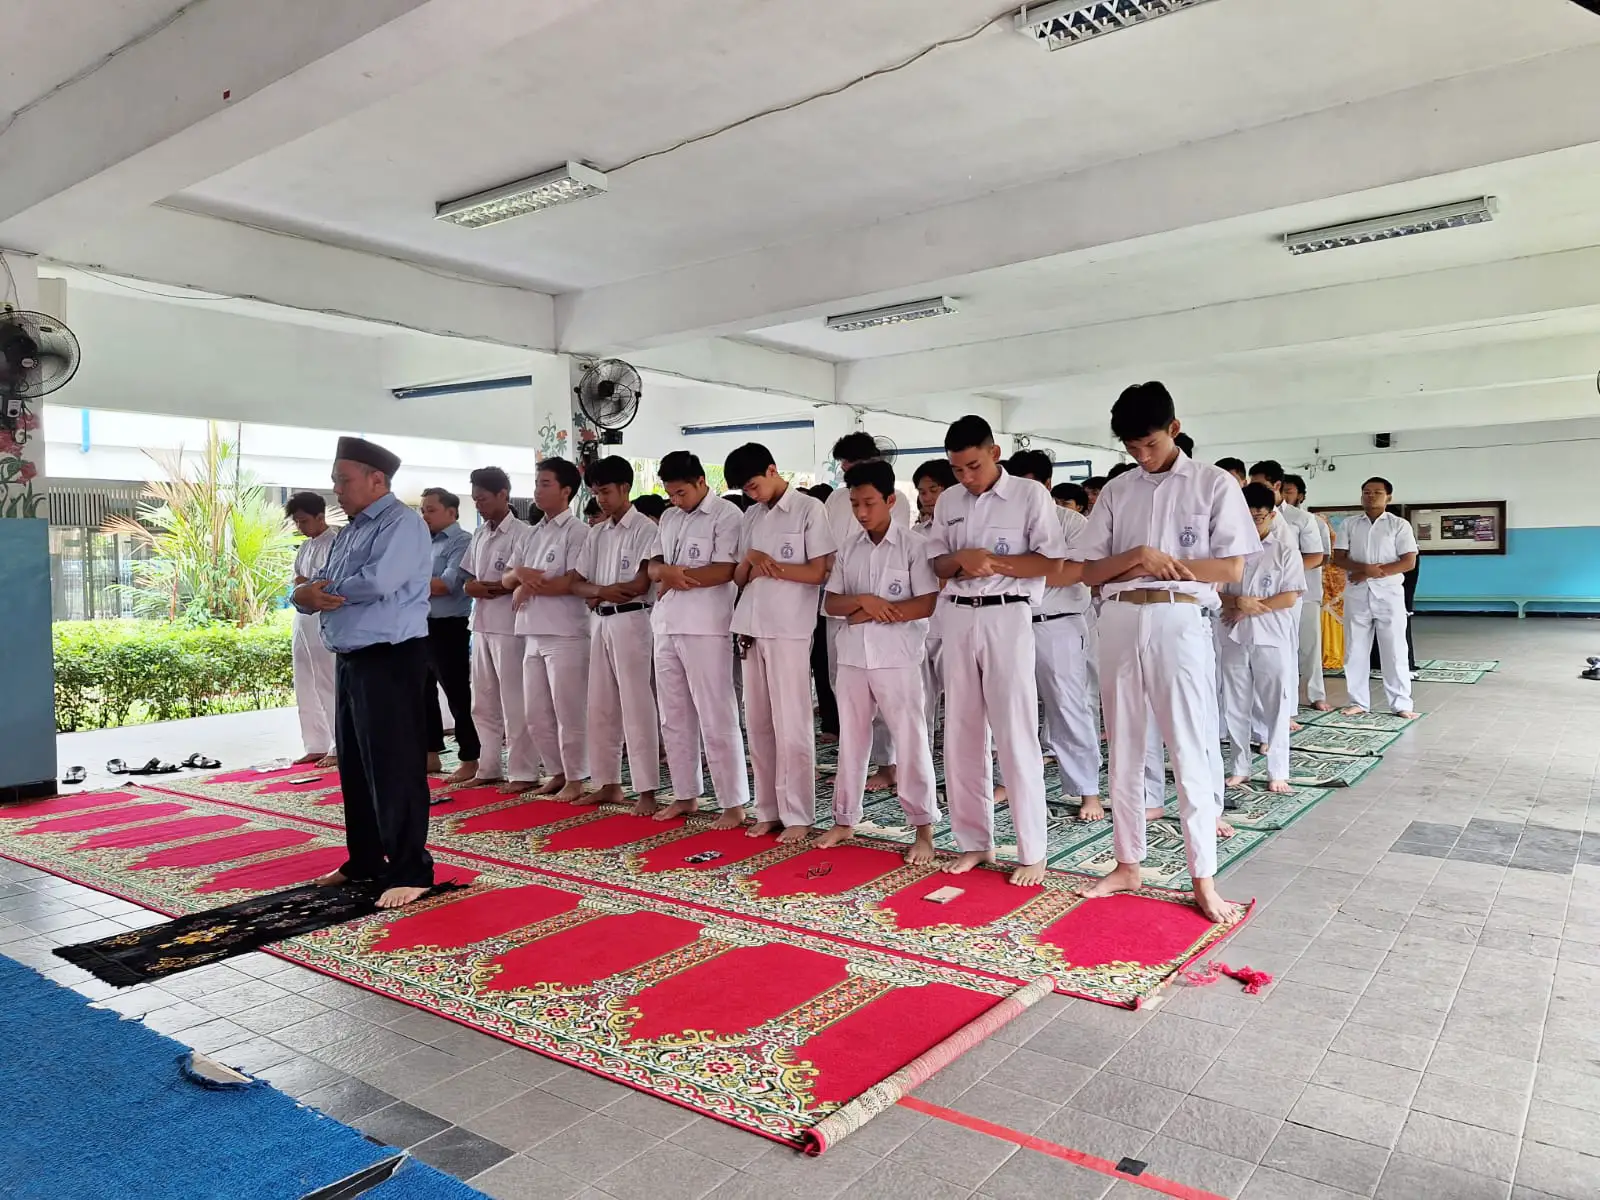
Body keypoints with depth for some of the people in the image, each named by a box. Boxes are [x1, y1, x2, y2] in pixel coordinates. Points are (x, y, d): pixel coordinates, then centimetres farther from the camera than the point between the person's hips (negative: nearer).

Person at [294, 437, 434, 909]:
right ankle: (364, 860, 28)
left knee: (394, 766, -7)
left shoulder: (402, 524, -10)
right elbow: (311, 588, 15)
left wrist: (323, 590, -6)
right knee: (354, 765, 16)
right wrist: (307, 596, -10)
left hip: (391, 659, -10)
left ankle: (410, 871, 1)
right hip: (350, 659, 10)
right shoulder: (349, 532, 18)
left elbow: (378, 582, -24)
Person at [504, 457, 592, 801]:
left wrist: (527, 588, -6)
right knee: (536, 713, 12)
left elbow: (574, 581, -16)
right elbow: (506, 579, 15)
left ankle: (575, 779, 10)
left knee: (568, 711, -2)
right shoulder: (531, 535, 18)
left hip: (566, 634, -8)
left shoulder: (578, 531, -6)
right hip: (533, 633, 8)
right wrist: (518, 573, -9)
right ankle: (557, 772, 25)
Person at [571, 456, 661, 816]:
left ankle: (647, 790, -3)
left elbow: (640, 584, -13)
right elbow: (576, 584, 8)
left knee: (636, 707, -7)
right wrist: (605, 590, -12)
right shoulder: (595, 534, 14)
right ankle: (608, 783, 19)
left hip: (630, 621, -7)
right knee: (600, 706, 10)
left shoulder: (645, 528, -6)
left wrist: (598, 594, -3)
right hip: (598, 623, 7)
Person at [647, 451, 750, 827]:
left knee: (716, 718, -5)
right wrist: (665, 571, -9)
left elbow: (724, 571, -16)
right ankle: (686, 794, 24)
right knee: (674, 717, 12)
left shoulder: (727, 515, -7)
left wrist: (673, 577, -8)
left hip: (705, 628, -8)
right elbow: (653, 566, 15)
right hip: (667, 626, 8)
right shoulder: (669, 518, 16)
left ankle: (734, 804, 3)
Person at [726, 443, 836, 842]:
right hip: (752, 628, 7)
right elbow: (738, 577, 15)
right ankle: (768, 810, 18)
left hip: (789, 630, -6)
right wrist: (749, 560, -6)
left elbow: (818, 572, -9)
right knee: (758, 724, 9)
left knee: (791, 725, -4)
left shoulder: (809, 510, -3)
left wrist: (767, 568, -8)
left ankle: (798, 816, 5)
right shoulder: (751, 517, 16)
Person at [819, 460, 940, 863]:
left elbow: (928, 604, -13)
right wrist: (863, 601, -13)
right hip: (853, 656, 5)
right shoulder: (848, 548, 9)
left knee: (910, 741, -1)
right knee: (851, 739, 13)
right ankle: (844, 820, 25)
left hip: (897, 656, -5)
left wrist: (873, 614, -13)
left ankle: (924, 829, 9)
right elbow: (831, 603, 8)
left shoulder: (914, 544, -6)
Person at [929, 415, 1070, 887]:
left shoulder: (1030, 494, -3)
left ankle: (1032, 852, 5)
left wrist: (994, 562, -16)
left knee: (1015, 736, -5)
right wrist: (960, 560, -8)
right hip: (958, 618, 5)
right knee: (961, 734, 8)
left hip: (1007, 618, -5)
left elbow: (1053, 561, -6)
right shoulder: (947, 502, 12)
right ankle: (974, 840, 20)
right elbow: (935, 564, 14)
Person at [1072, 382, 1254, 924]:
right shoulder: (1116, 491, 12)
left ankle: (1203, 879, 7)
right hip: (1119, 622, 4)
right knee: (1123, 750, 9)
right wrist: (1135, 558, -10)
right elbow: (1089, 571, 8)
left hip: (1180, 621, -3)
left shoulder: (1214, 484, 4)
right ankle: (1128, 864, 21)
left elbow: (1232, 569, -2)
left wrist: (1156, 562, -7)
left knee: (1192, 752, -2)